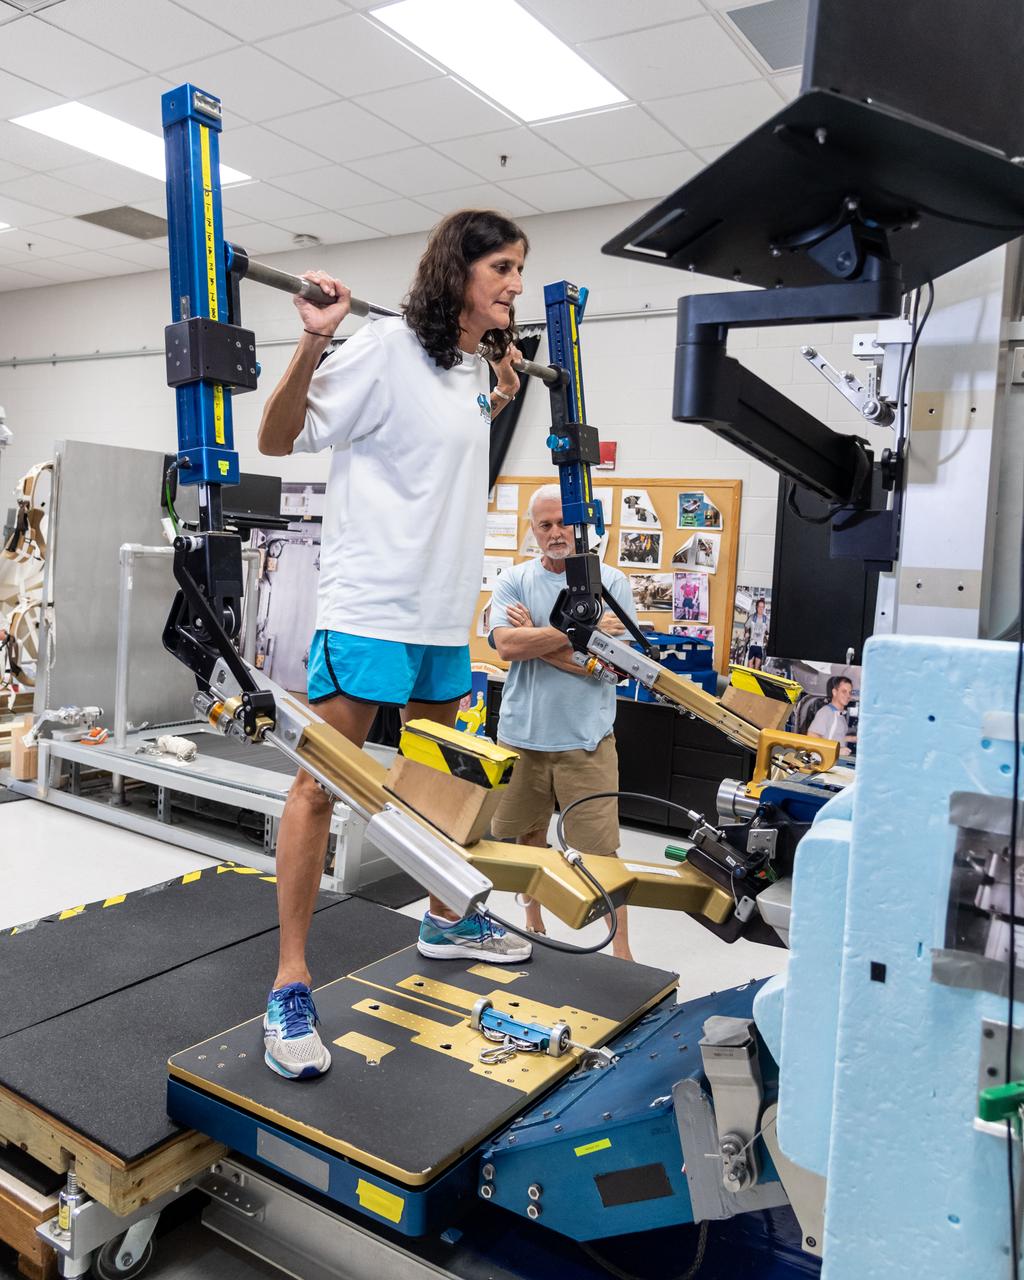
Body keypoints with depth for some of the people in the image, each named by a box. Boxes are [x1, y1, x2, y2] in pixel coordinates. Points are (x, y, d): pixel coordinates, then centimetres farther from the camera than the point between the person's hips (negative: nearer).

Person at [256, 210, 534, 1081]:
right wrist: (315, 341, -24)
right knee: (321, 785, -6)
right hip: (371, 606, -8)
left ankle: (446, 919, 39)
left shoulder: (477, 369, 13)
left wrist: (502, 400, 21)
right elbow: (279, 439, -12)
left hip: (447, 613, 9)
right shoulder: (388, 347, -10)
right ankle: (290, 987, 4)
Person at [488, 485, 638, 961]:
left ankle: (620, 948, 13)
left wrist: (536, 640, -11)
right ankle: (533, 922, 38)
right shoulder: (514, 580, 4)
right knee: (526, 836, 18)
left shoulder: (610, 582, -1)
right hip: (522, 733, 3)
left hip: (586, 739, -3)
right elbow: (506, 645, -13)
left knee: (600, 850, -1)